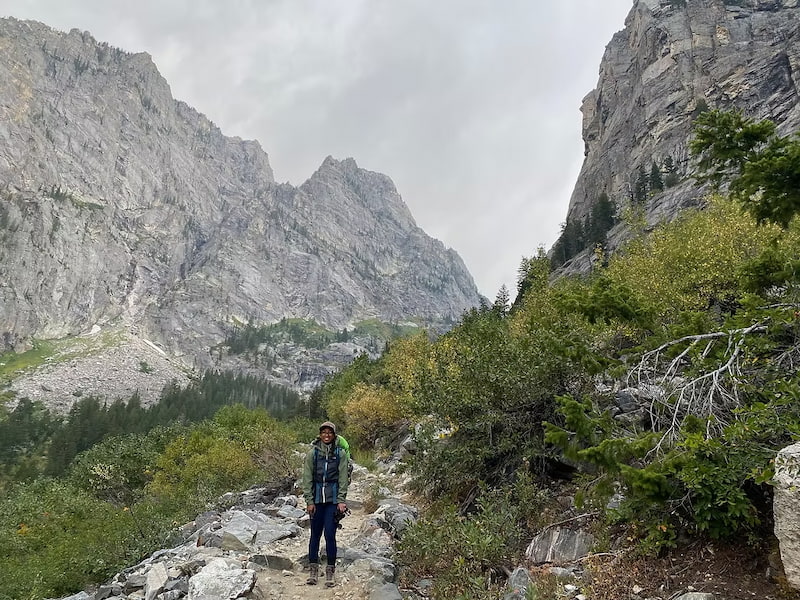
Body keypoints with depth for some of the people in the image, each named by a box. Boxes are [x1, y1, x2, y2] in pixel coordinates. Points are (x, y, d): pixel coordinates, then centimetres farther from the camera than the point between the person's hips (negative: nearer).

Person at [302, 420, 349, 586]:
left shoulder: (341, 453, 0)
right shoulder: (312, 453, 2)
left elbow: (343, 478, 1)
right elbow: (307, 478, 2)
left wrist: (341, 500, -5)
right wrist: (309, 501, -2)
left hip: (333, 499, -1)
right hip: (317, 498, 1)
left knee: (330, 534, -4)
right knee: (315, 534, 6)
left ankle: (330, 572, 7)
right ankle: (313, 570, 17)